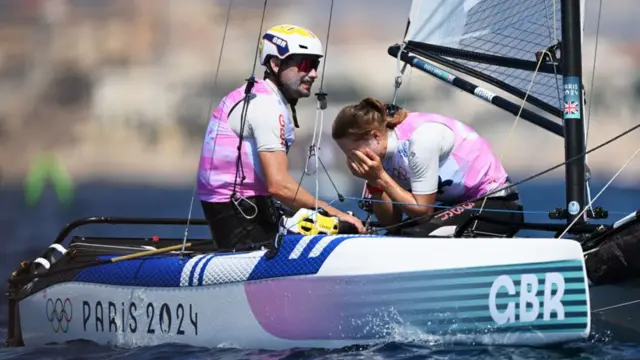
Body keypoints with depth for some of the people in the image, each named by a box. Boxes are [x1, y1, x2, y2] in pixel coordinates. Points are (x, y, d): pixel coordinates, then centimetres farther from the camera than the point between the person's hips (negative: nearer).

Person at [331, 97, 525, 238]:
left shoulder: (421, 138, -24)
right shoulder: (385, 153, 0)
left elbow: (423, 210, -18)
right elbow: (391, 222, 1)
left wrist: (381, 177, -18)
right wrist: (374, 182, -13)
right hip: (460, 204, 9)